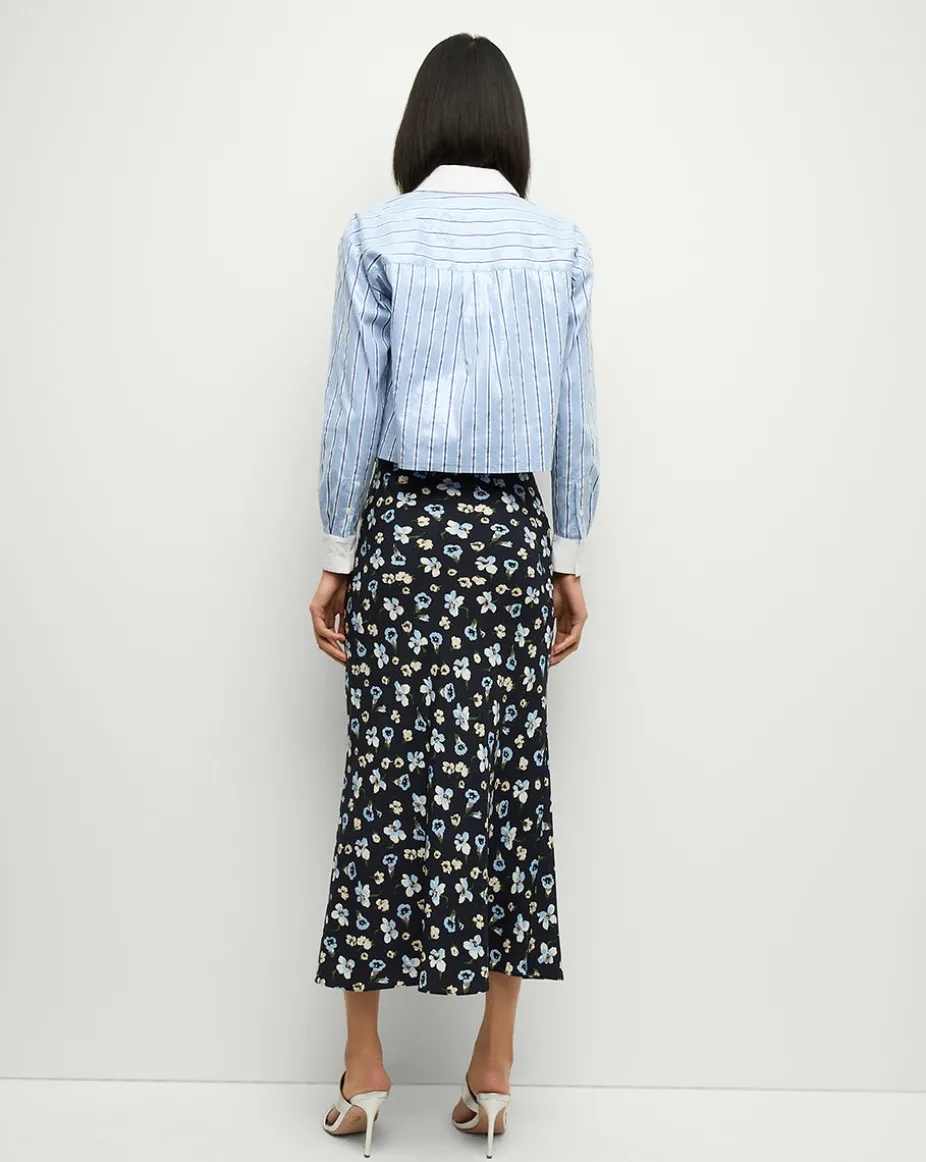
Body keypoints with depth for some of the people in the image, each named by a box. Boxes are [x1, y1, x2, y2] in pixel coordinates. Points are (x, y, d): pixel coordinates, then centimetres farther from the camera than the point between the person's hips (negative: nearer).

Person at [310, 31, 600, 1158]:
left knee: (388, 779, 4)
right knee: (506, 779, 6)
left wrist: (335, 556, 3)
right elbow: (576, 422, 5)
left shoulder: (377, 235, -2)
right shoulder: (563, 245, 4)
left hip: (404, 527, -2)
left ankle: (365, 1068, 14)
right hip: (513, 534, 2)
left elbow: (353, 410, -4)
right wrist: (568, 560, 12)